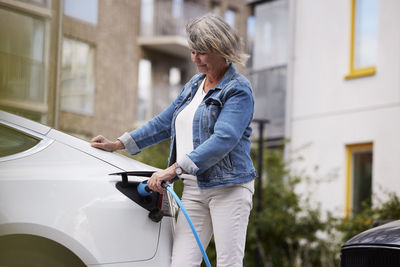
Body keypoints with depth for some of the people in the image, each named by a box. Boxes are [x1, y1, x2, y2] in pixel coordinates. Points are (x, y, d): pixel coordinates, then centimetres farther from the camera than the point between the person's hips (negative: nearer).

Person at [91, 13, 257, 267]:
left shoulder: (238, 90, -7)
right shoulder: (194, 85, 19)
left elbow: (223, 140, -20)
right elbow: (164, 122, 28)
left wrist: (176, 169, -24)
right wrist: (119, 144, 24)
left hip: (229, 187, -7)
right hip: (193, 189, 7)